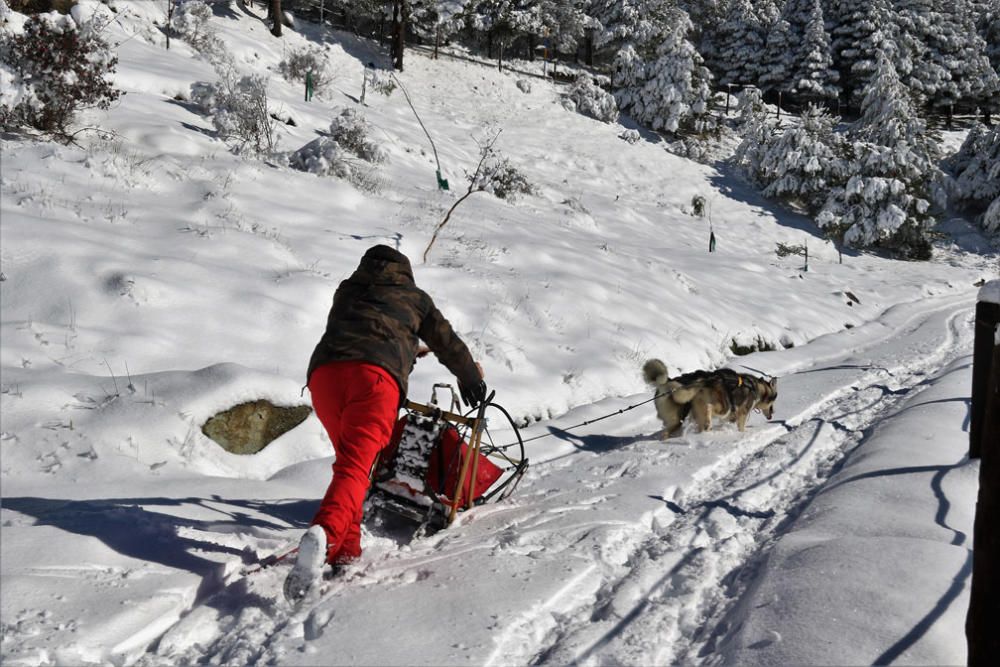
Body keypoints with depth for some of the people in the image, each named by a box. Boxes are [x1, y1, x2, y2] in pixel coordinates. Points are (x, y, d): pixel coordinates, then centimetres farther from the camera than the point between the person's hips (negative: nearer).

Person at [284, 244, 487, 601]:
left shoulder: (346, 290, 35)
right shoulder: (414, 297, 29)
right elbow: (448, 344, 36)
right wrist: (472, 377, 55)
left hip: (323, 371, 3)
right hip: (376, 374, -3)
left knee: (350, 458, 19)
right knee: (354, 467, -14)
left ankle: (346, 547, 8)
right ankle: (323, 534, -41)